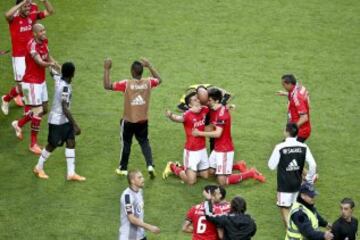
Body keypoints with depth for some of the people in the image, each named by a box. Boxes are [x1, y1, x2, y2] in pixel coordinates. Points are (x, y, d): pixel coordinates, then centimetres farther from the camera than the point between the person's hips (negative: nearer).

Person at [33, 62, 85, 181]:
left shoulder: (58, 78, -5)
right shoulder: (65, 87, -31)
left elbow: (53, 72, 19)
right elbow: (65, 109, -33)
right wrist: (75, 125, -31)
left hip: (65, 119, 9)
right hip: (57, 120, -9)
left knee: (71, 142, 6)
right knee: (52, 145, 8)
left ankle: (71, 173, 9)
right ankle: (38, 168, 29)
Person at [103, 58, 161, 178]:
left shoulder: (127, 84, -21)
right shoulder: (148, 82, -10)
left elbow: (107, 86, -21)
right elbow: (159, 80, 14)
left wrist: (107, 69, -17)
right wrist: (149, 66, 16)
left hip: (128, 121, -3)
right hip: (143, 121, 3)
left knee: (126, 143, 15)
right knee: (144, 142, 17)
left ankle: (123, 168, 27)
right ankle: (150, 165, -1)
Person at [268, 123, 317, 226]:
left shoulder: (280, 147, -16)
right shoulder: (303, 147, -5)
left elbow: (272, 166, -9)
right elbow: (313, 165, -7)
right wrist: (309, 179, 7)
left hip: (284, 185, -4)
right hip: (298, 184, 5)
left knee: (284, 209, 0)